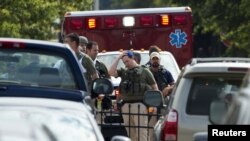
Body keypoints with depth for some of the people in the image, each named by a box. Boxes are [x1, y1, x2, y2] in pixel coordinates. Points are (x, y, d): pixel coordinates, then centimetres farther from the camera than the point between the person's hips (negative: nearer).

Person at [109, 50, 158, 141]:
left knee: (141, 130, -10)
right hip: (126, 105, 5)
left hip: (139, 104, -5)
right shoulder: (123, 72, 19)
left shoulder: (144, 71, 7)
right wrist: (118, 58, 7)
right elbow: (111, 72, 4)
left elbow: (154, 87, 6)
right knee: (130, 131, 7)